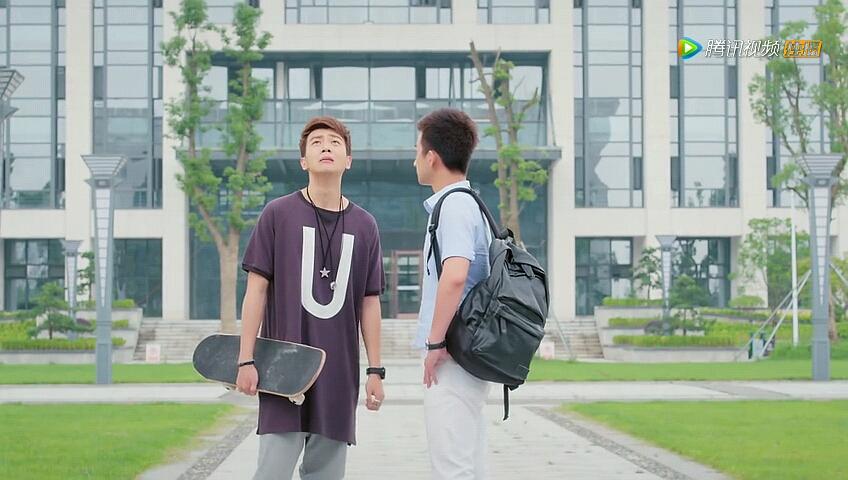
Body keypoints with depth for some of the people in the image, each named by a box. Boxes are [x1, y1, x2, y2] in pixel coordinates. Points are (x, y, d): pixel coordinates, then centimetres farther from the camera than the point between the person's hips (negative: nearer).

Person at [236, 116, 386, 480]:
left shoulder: (364, 225, 8)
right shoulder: (278, 214, 0)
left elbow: (370, 302, 12)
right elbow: (257, 288, 0)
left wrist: (375, 370, 10)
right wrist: (246, 360, -4)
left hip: (339, 373, 3)